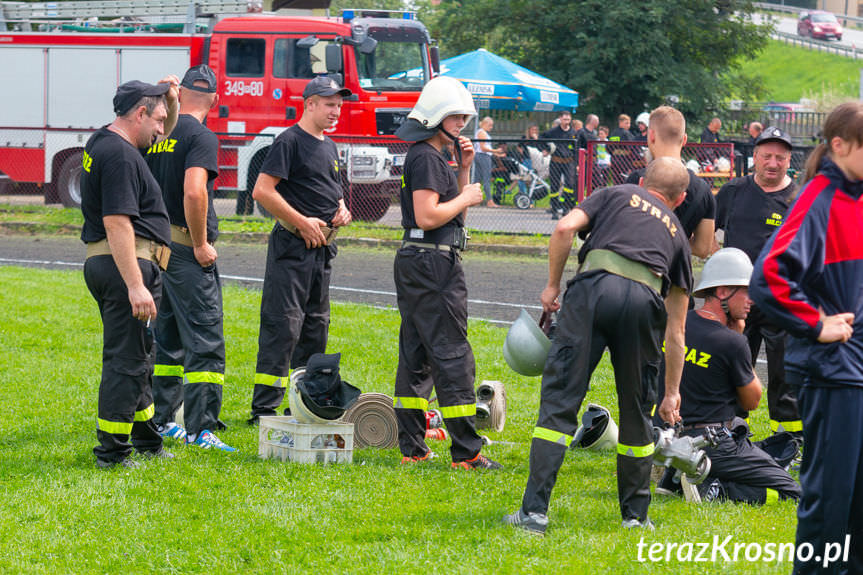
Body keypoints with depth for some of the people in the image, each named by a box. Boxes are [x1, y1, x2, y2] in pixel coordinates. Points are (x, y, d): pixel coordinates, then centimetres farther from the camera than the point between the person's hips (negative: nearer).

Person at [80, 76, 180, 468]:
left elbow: (164, 132, 34)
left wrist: (169, 98, 14)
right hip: (126, 264, -11)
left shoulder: (105, 142, 15)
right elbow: (117, 223, -25)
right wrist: (136, 286, -27)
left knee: (136, 357, 19)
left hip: (102, 262, 11)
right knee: (126, 359, -7)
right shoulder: (119, 156, -17)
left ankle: (145, 440, 30)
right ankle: (112, 452, -6)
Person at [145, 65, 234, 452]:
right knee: (205, 341, -7)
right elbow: (194, 192, -27)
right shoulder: (201, 137, -13)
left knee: (168, 338, 18)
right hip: (186, 249, -8)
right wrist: (201, 245, -17)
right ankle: (200, 428, -13)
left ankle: (160, 420, 22)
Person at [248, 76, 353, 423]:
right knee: (282, 325, -11)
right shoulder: (290, 141, -10)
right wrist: (302, 222, -17)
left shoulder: (328, 147, 17)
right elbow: (263, 191, -18)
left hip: (322, 248, 9)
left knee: (316, 325, 12)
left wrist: (341, 210, 7)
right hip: (292, 246, -9)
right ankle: (264, 409, -10)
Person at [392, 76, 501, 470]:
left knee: (416, 356, 9)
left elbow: (452, 211, 23)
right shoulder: (425, 158, -14)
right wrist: (466, 198, -9)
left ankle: (411, 448, 12)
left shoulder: (432, 157, 18)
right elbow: (428, 216, -22)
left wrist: (463, 170, 13)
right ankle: (466, 453, -7)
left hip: (416, 262, 11)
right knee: (452, 356, -8)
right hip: (432, 263, -11)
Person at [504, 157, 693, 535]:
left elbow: (565, 229, 8)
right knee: (636, 412, 17)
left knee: (559, 400, 0)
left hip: (594, 287, -2)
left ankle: (534, 511, -5)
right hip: (644, 300, 2)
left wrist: (552, 285, 18)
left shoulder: (616, 195, 30)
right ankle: (636, 515, 24)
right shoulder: (676, 234, 33)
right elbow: (676, 330, 34)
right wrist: (672, 393, 40)